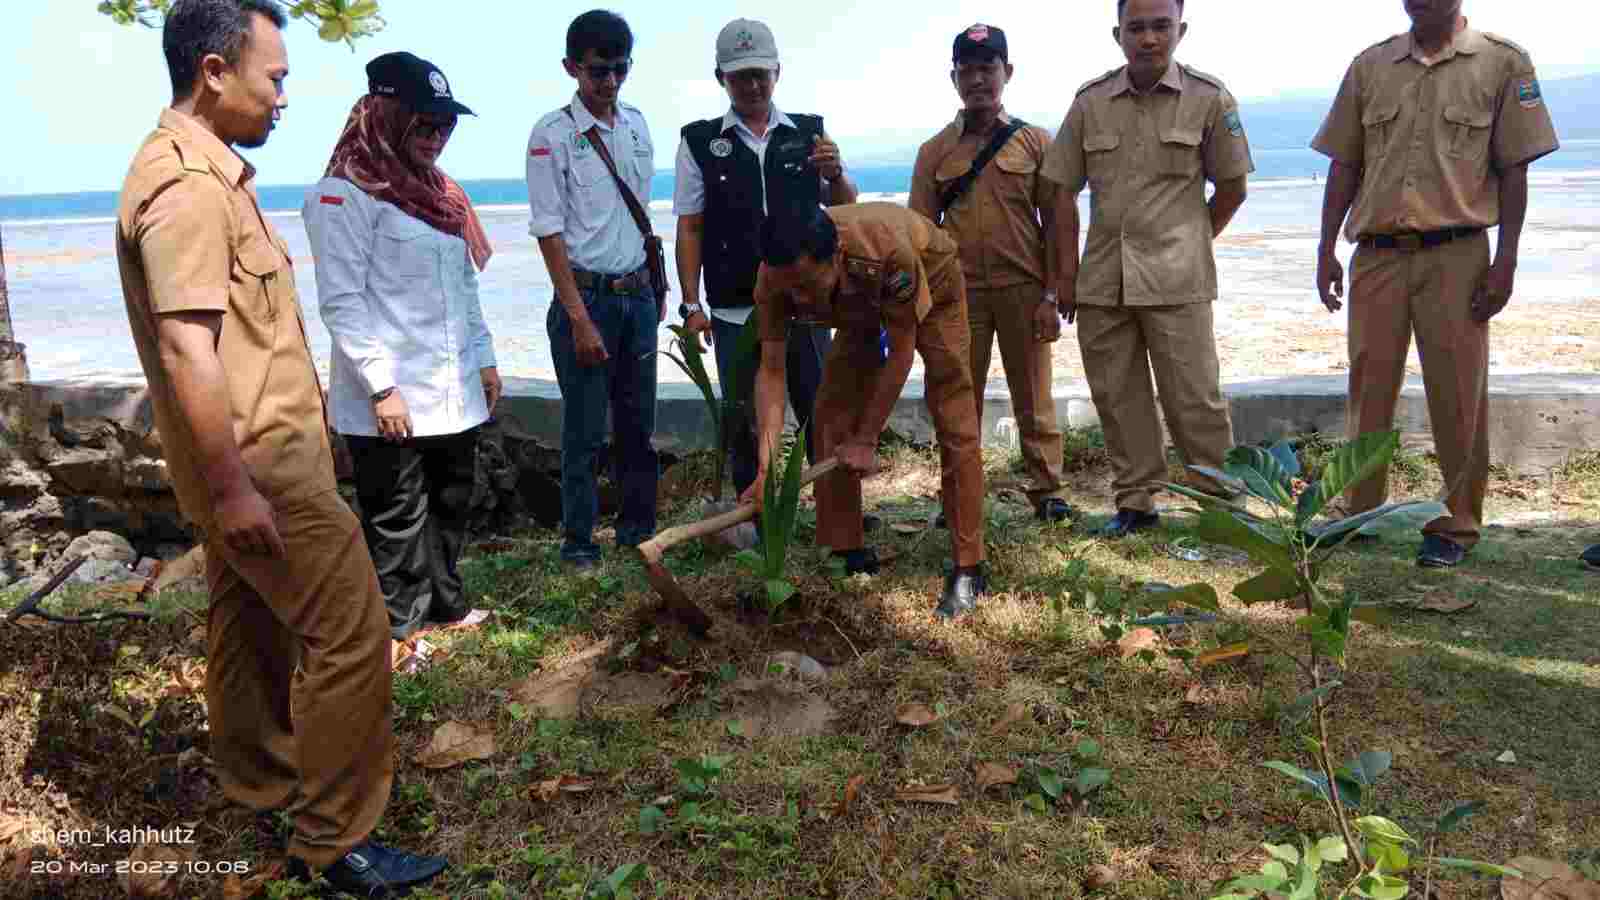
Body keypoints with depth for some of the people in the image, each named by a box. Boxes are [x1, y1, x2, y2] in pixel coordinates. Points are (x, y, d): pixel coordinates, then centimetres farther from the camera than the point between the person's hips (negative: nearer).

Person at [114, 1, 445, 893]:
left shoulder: (207, 170, 14)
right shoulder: (187, 184, -20)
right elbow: (185, 350, -26)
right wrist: (231, 487, -25)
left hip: (254, 455, 11)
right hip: (260, 461, -11)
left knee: (254, 624, 21)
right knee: (349, 631, -7)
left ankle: (263, 780, 38)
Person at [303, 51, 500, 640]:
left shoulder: (439, 190, 15)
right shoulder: (344, 194, -10)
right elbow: (341, 302, -15)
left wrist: (483, 358, 16)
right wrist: (382, 387, -19)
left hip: (454, 393, 8)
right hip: (392, 399, -8)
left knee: (451, 505, 18)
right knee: (397, 521, 2)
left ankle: (446, 607, 34)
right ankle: (398, 631, 16)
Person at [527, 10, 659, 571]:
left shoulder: (636, 124, 9)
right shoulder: (553, 134, -9)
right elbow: (549, 233, -11)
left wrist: (656, 287, 15)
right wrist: (580, 319, -15)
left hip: (637, 294, 5)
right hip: (585, 295, -5)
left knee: (638, 420, 12)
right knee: (585, 429, 1)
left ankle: (637, 526, 26)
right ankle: (578, 542, 14)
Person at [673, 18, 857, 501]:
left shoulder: (809, 133, 5)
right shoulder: (699, 141, 2)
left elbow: (846, 210, 9)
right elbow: (689, 229, 3)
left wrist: (835, 174, -13)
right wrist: (691, 306, -3)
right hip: (735, 311, -1)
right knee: (746, 423, 8)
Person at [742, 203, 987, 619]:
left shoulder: (888, 250, -45)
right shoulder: (775, 279, -32)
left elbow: (901, 350, -32)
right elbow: (772, 371, -26)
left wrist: (866, 439, -26)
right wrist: (766, 467, -35)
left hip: (932, 288, -4)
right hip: (863, 307, 4)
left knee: (954, 425, -11)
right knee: (831, 420, -4)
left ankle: (969, 569, -4)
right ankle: (848, 554, 8)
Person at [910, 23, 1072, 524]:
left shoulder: (1036, 142, 3)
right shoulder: (935, 151, 7)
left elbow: (1055, 224, 2)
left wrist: (1052, 295, -5)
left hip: (1024, 289, -1)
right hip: (958, 291, 1)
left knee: (1033, 399, 5)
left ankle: (1047, 491, 15)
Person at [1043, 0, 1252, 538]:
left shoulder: (1209, 99, 0)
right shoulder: (1090, 102, 6)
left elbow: (1232, 186, 9)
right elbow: (1064, 191, 8)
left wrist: (1191, 245, 7)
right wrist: (1067, 273, 4)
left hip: (1176, 280, -3)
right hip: (1102, 279, 3)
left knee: (1194, 398, -1)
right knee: (1116, 395, 9)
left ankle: (1223, 502, 12)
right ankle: (1136, 502, 21)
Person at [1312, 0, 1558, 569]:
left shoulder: (1502, 63, 4)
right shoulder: (1369, 66, 11)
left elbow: (1513, 172, 2)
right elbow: (1343, 166, 11)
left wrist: (1506, 261, -5)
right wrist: (1326, 250, 5)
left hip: (1455, 255, -2)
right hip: (1377, 255, 3)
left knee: (1458, 396, 1)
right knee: (1369, 391, 6)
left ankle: (1456, 526, 12)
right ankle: (1361, 516, 16)